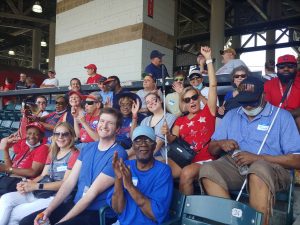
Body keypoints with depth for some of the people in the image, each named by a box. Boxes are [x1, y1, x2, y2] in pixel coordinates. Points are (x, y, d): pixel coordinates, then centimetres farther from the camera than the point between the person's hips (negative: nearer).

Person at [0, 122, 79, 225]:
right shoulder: (52, 153, 17)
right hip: (41, 193, 8)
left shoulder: (74, 154, -10)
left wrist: (36, 186, -17)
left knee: (13, 214, -12)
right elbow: (43, 176, 13)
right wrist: (27, 183, -8)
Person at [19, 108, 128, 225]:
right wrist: (48, 210, -5)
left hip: (98, 213, -7)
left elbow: (92, 193, -19)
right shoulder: (88, 147, 8)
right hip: (76, 204, 7)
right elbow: (70, 181, 4)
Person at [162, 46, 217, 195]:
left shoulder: (208, 112, 4)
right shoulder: (180, 120, 15)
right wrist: (167, 134, -17)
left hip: (205, 160, -3)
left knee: (186, 173, -32)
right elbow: (172, 141, 7)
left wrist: (208, 59, -6)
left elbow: (213, 85, -4)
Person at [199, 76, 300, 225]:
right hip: (235, 164, 3)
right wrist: (221, 143, -7)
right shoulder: (231, 115, 16)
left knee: (259, 170, -38)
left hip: (272, 167, -3)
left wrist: (257, 158, -15)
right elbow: (212, 150, 18)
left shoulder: (281, 116, 4)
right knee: (208, 170, -27)